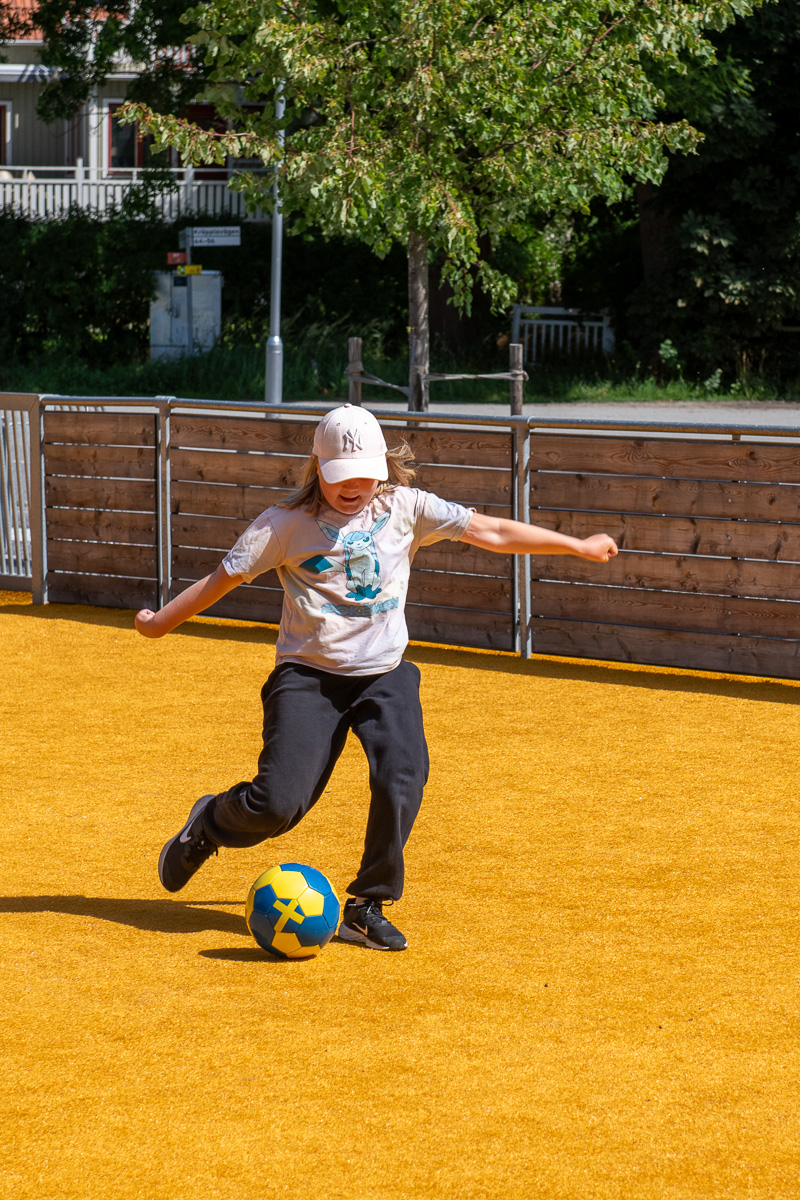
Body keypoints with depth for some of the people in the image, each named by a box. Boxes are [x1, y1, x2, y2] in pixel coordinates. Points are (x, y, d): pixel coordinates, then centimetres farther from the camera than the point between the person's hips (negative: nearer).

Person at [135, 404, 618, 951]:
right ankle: (209, 824, 22)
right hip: (308, 675, -2)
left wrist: (577, 546, 5)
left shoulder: (405, 508, 3)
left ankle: (368, 908, -6)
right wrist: (161, 622, 4)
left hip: (384, 674, 2)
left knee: (403, 778, -23)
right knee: (278, 802, -14)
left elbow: (489, 531, 4)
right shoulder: (288, 522, -2)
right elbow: (225, 577, 3)